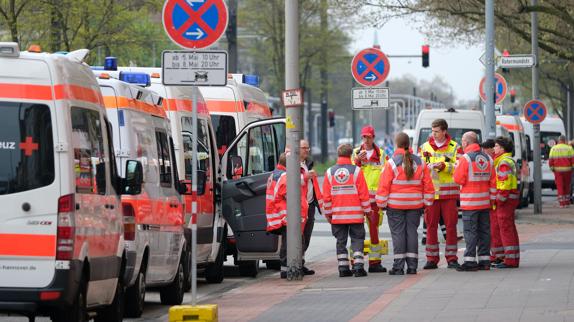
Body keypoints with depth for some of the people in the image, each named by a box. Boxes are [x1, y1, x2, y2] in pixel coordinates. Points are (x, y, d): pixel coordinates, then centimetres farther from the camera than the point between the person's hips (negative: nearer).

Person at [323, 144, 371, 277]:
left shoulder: (329, 172, 1)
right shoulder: (356, 171, -6)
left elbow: (326, 196, 3)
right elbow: (363, 194, -5)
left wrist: (328, 213, 13)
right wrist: (367, 210, 6)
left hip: (337, 215, 2)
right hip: (355, 214, -2)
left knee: (341, 241, 9)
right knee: (357, 239, 4)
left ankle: (343, 267, 7)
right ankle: (358, 266, -6)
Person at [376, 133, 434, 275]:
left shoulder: (391, 163, -9)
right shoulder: (419, 162, 4)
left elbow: (384, 185, -8)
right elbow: (428, 184, 7)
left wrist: (382, 203, 0)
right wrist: (426, 201, 15)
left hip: (395, 204, -4)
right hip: (415, 204, 4)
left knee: (398, 233, -1)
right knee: (412, 232, 8)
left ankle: (398, 266, -3)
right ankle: (412, 265, 7)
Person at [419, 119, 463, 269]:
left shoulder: (454, 147, 4)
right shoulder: (425, 147, 11)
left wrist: (444, 166, -19)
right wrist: (431, 167, -15)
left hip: (449, 193, -2)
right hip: (430, 191, 2)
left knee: (451, 225, 0)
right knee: (431, 225, 2)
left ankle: (451, 258, 6)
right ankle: (432, 259, 6)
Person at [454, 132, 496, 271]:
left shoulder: (465, 158, -11)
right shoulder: (488, 158, 9)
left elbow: (458, 179, -12)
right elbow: (493, 181, 10)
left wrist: (457, 167, 6)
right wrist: (492, 198, 15)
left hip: (470, 202, -6)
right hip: (485, 202, 6)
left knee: (470, 231, -5)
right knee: (484, 230, 10)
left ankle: (470, 261, -7)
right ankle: (485, 259, 12)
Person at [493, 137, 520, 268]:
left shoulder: (504, 162, -16)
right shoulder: (509, 160, 17)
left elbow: (505, 183, -23)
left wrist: (500, 199, -20)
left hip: (505, 199, -10)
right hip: (511, 198, 10)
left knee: (506, 229, -7)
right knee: (510, 229, 14)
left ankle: (510, 260, -7)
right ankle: (514, 259, 18)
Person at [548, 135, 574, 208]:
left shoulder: (553, 149, 2)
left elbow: (550, 160, -2)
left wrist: (552, 168, 5)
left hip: (557, 170, 0)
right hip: (567, 169, 0)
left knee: (560, 186, 2)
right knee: (567, 186, 12)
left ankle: (562, 203, -4)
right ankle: (567, 202, 15)